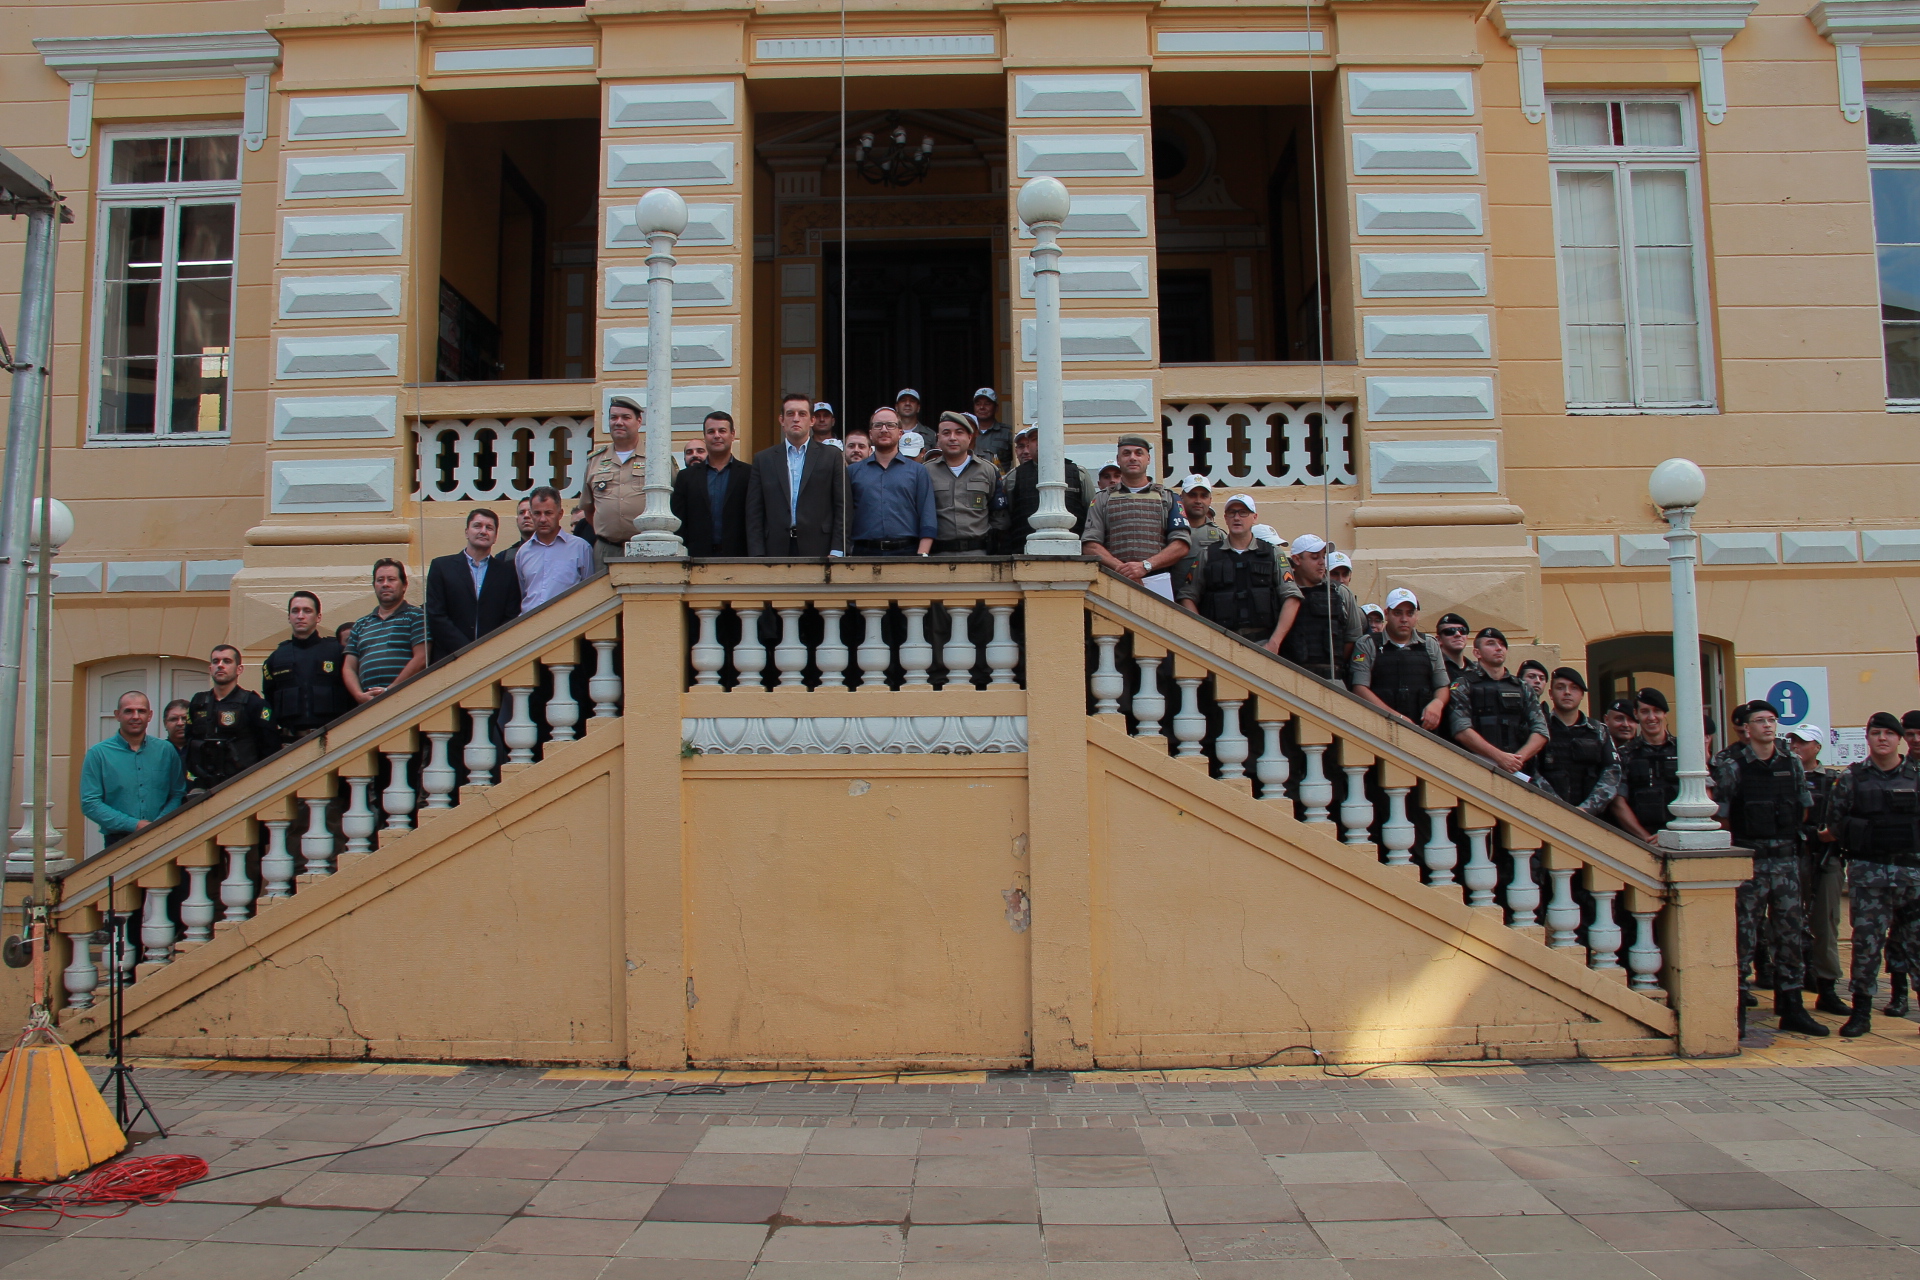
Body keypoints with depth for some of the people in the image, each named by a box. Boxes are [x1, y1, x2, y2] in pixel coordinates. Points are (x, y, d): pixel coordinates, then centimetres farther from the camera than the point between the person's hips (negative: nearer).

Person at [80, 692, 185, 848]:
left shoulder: (165, 751, 11)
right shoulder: (98, 753, 5)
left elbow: (178, 795, 9)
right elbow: (90, 804, -1)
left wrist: (157, 825, -9)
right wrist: (134, 825, -10)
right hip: (118, 842, -1)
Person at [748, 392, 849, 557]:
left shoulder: (832, 457, 9)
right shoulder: (763, 459, 12)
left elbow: (842, 508, 4)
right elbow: (754, 513, 8)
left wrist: (836, 552, -5)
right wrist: (758, 556, -2)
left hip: (818, 549, -1)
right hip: (776, 551, 1)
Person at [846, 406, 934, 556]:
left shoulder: (918, 471, 11)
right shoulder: (853, 472, 14)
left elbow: (928, 521, 5)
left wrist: (922, 556, -7)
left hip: (906, 552, 0)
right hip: (865, 553, 1)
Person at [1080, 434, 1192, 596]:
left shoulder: (1169, 499, 19)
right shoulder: (1101, 500, 19)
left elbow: (1182, 545, 7)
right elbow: (1090, 545, 7)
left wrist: (1146, 566, -8)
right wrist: (1121, 568, -10)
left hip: (1159, 587, 0)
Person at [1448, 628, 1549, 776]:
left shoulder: (1522, 688, 19)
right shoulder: (1463, 686, 6)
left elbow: (1541, 731, 10)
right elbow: (1461, 730, -8)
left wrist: (1519, 757, -7)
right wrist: (1499, 756, -14)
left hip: (1518, 771, 4)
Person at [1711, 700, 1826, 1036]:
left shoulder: (1792, 763, 8)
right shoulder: (1730, 764, -7)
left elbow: (1804, 807, 17)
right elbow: (1719, 813, -6)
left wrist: (1784, 836, 12)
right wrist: (1744, 837, 0)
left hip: (1786, 858, 5)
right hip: (1748, 860, -5)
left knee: (1791, 932, 8)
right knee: (1744, 934, -3)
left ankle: (1791, 1007, 18)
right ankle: (1737, 1007, 5)